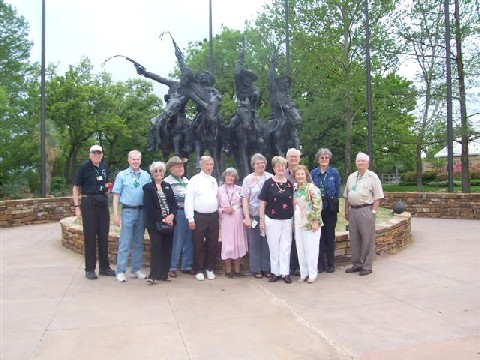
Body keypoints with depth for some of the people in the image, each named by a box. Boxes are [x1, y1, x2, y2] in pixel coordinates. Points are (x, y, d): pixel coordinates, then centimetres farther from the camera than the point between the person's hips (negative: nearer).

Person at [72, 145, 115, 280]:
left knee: (103, 236, 8)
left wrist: (107, 188, 3)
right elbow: (76, 188, -3)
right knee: (90, 236, 0)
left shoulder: (104, 167, 10)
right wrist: (77, 206, -11)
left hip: (103, 203, 5)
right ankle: (89, 269, 8)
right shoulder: (84, 168, -4)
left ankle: (104, 267, 18)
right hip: (88, 202, -5)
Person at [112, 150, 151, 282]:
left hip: (142, 211, 3)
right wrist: (116, 214, -4)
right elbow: (116, 195, 1)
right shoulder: (122, 175, 2)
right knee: (124, 244, -3)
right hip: (128, 211, -3)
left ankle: (136, 270, 20)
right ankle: (120, 272, 3)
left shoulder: (146, 175, 7)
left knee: (138, 243, 11)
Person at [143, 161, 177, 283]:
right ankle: (153, 275, -5)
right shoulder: (148, 187, 0)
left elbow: (174, 203, 8)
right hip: (155, 223, -4)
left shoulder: (167, 186, 14)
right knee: (156, 246, -9)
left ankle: (164, 273, 13)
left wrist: (172, 215, -10)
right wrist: (162, 220, -13)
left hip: (169, 222, 5)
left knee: (167, 247, 5)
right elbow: (149, 207, -8)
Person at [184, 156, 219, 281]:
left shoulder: (214, 180, 12)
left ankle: (210, 269, 22)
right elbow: (189, 200, -8)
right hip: (199, 217, -4)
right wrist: (190, 219, -11)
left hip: (213, 217, 5)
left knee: (212, 244, 9)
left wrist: (220, 210, 5)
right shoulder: (194, 180, -4)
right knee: (198, 245, 3)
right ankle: (198, 270, 14)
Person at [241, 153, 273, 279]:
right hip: (254, 216, -1)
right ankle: (256, 269, 18)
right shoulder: (248, 179, 0)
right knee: (254, 244, 5)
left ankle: (267, 268, 21)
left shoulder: (270, 178, 3)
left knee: (267, 243, 8)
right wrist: (247, 218, -8)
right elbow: (244, 199, -2)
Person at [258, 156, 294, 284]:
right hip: (272, 219, -3)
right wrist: (262, 219, -7)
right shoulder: (268, 183, -3)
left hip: (287, 219, 3)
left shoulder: (289, 183, 7)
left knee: (286, 247, 6)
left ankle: (285, 272, 16)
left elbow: (292, 202, 14)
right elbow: (262, 202, -3)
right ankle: (275, 272, 18)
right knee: (274, 246, 6)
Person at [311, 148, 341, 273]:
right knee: (319, 236, 2)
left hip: (330, 208, -1)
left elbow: (338, 191, 6)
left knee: (330, 236, 4)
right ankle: (320, 264, 11)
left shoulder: (334, 173, 2)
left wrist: (332, 202, 2)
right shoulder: (313, 173, 4)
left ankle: (330, 263, 15)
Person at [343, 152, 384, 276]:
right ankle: (357, 264, 22)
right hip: (353, 210, 6)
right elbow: (346, 196, 18)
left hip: (366, 210, -6)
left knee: (367, 239, -1)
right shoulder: (351, 177, 16)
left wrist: (373, 211, -12)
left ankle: (367, 267, 8)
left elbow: (377, 197, -5)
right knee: (354, 239, 10)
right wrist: (346, 211, 12)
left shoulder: (372, 176, -1)